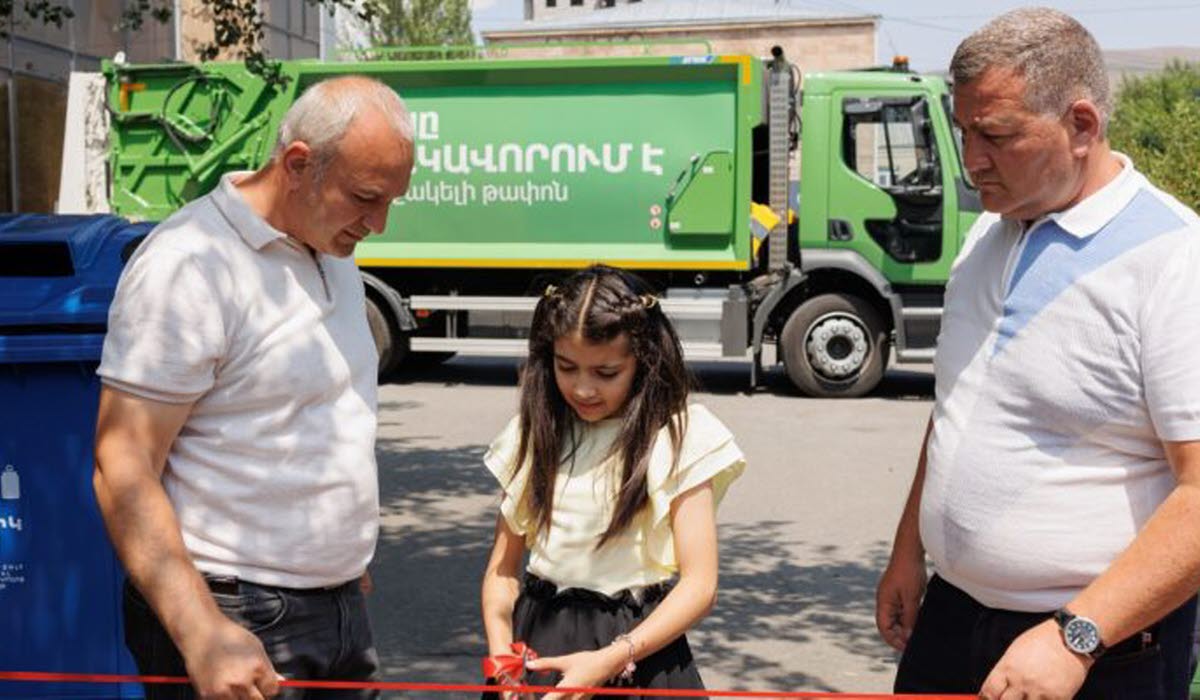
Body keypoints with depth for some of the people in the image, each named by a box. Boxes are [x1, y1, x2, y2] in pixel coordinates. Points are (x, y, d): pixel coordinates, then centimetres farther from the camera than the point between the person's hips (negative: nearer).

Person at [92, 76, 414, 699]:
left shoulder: (333, 253, 10)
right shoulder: (189, 264, -17)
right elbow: (121, 470, -20)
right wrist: (203, 635, -27)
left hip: (339, 606, 8)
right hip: (237, 625, -8)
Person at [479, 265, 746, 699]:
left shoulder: (679, 438, -9)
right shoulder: (536, 434, 2)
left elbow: (699, 585, -12)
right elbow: (502, 568, 5)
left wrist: (608, 660, -22)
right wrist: (501, 652, -12)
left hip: (638, 651, -3)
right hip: (540, 641, 3)